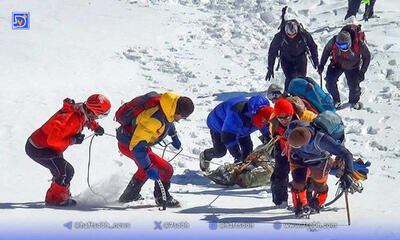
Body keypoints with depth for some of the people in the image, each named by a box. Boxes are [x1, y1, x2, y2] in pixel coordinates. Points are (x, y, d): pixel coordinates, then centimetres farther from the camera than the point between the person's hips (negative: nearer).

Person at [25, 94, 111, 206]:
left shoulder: (80, 109, -4)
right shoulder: (72, 119, -32)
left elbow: (86, 119, 24)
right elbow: (53, 140, -33)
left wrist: (95, 127, 9)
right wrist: (73, 140, -23)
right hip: (38, 149, -10)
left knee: (62, 171, 21)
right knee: (66, 171, -14)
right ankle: (55, 198, 5)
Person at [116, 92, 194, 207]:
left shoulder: (167, 110, -11)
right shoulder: (153, 120, -37)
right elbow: (137, 147, -35)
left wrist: (174, 136, 31)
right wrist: (148, 168, -36)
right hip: (128, 145, -9)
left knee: (145, 168, 32)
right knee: (166, 170, -10)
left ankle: (129, 196, 46)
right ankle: (162, 198, 13)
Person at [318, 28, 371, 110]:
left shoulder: (359, 45, -33)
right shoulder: (334, 41, -30)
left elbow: (367, 57, -12)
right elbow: (327, 50, -6)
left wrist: (362, 72, -12)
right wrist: (322, 65, -5)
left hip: (352, 68, -1)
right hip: (337, 65, 1)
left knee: (354, 87, -6)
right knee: (330, 82, -17)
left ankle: (354, 101, 30)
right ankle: (336, 101, 8)